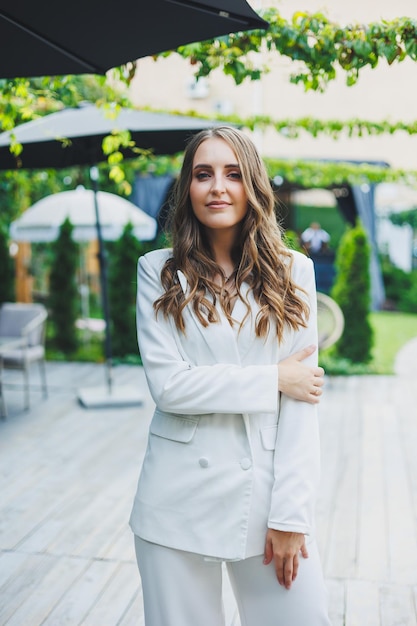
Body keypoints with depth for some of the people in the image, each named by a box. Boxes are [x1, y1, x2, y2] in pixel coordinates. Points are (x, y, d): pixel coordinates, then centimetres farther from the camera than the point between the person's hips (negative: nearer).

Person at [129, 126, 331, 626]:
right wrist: (274, 380, -11)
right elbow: (168, 385, -10)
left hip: (268, 491, 1)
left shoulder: (292, 272, 1)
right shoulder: (159, 272, 0)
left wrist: (290, 514, -8)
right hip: (181, 500, 0)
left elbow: (302, 402, -4)